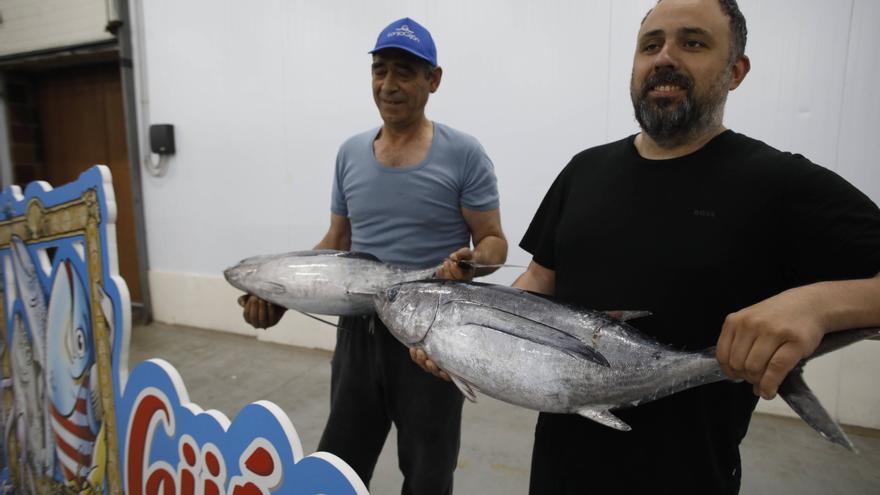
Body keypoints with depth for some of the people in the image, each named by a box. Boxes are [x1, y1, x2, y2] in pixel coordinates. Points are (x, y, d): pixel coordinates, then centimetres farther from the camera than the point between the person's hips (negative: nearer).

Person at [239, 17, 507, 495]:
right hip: (358, 329, 5)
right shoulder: (350, 153, 5)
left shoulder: (463, 154, -9)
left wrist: (471, 262, -29)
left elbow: (494, 241, -7)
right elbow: (336, 240, 11)